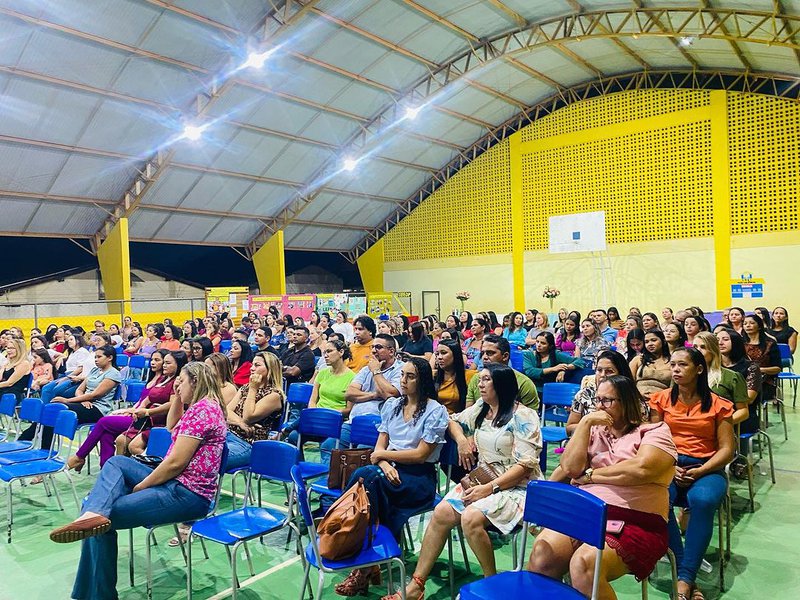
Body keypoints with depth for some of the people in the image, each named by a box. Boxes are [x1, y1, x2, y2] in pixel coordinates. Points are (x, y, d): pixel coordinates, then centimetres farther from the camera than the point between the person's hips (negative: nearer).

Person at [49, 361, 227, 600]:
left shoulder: (201, 409, -18)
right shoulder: (205, 406, 14)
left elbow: (175, 463, -20)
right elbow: (172, 427, 34)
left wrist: (139, 487, -7)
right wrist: (177, 398, 19)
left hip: (187, 494, -11)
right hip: (178, 483, 11)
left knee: (105, 518, -13)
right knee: (116, 463, 7)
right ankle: (94, 513, -14)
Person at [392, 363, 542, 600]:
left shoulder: (522, 416, -11)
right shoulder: (480, 408, 11)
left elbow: (525, 465, -17)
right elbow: (454, 421, 28)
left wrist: (489, 488, -21)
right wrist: (461, 440, 6)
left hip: (515, 488, -7)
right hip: (481, 481, 7)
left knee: (471, 517, -31)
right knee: (441, 512, -15)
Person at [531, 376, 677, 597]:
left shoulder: (655, 430, 7)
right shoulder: (595, 431, 20)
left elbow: (641, 469, -13)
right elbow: (570, 467, 4)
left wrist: (590, 475, -3)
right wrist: (585, 422, 2)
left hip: (634, 522, -4)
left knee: (583, 564, -32)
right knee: (542, 553, -26)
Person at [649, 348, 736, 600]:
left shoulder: (717, 404, 6)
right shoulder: (661, 400, 10)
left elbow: (727, 449, 1)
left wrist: (699, 472, -13)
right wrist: (670, 467, -10)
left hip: (706, 469, -1)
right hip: (668, 467, 1)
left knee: (703, 501, -35)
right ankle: (686, 576, -23)